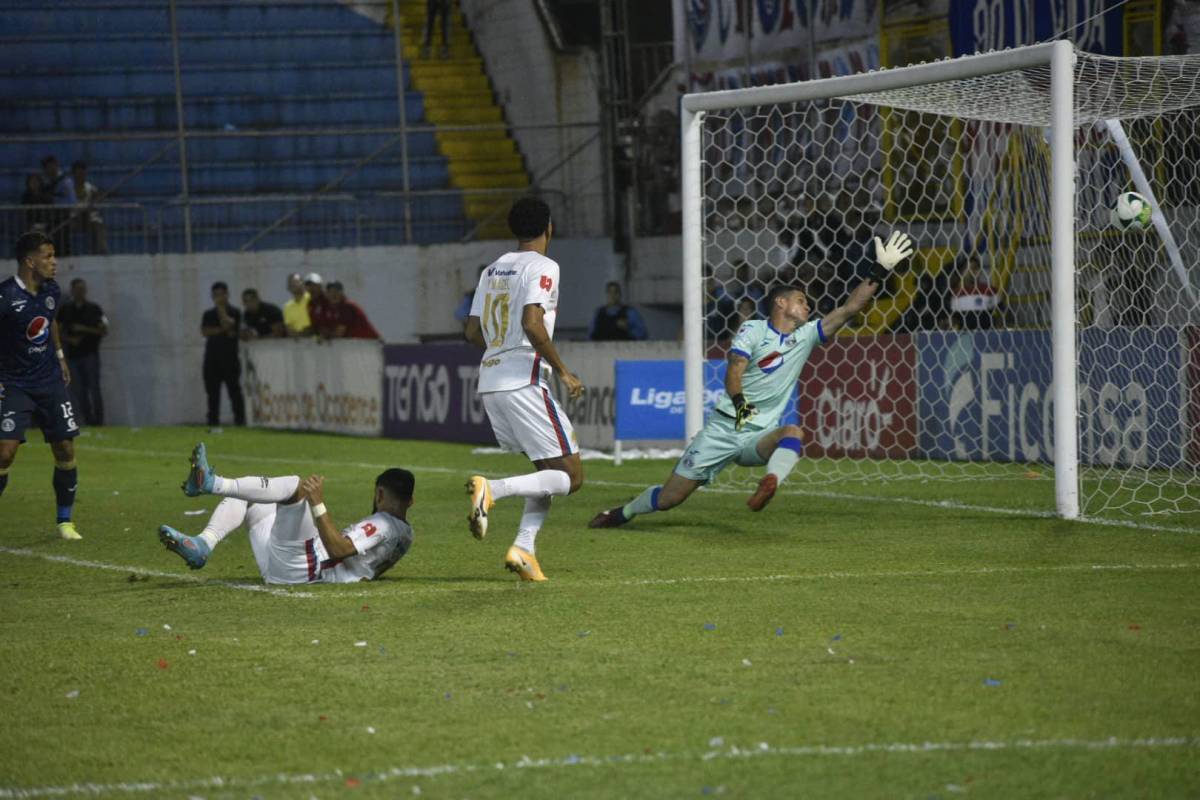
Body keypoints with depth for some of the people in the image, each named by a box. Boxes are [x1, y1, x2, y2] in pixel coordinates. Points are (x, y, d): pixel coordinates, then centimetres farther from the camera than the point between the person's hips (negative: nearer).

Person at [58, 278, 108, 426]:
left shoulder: (94, 308, 3)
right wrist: (70, 339, -7)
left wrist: (84, 329, -11)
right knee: (78, 392, 2)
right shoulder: (65, 310, 10)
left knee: (94, 390, -7)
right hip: (73, 355, 3)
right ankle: (88, 421, 8)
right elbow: (59, 331, 12)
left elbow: (104, 331, 0)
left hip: (90, 354, -3)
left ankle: (98, 421, -4)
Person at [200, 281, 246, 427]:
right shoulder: (208, 314, 14)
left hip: (229, 355, -4)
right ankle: (213, 421, 6)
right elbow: (205, 331, 0)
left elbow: (228, 324, -13)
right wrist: (222, 330, -11)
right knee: (212, 391, 3)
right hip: (212, 356, 4)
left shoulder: (234, 312, 4)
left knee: (234, 388, -7)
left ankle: (240, 420, -8)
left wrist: (221, 308, -9)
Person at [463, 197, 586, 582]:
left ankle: (524, 547, 1)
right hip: (523, 381, -8)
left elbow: (473, 332, 17)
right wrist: (563, 371, -11)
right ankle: (493, 489, -24)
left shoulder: (492, 270, 17)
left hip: (489, 383, 8)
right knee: (570, 476, -5)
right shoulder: (543, 267, -6)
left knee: (551, 472, 16)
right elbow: (532, 323, -20)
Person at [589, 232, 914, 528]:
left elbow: (849, 308, 5)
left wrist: (879, 272, -3)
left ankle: (769, 487, -54)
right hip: (723, 428, -3)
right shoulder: (754, 330, -3)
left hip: (759, 436, 3)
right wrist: (739, 401, -37)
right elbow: (735, 368, -18)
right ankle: (622, 513, 24)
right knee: (669, 497, -2)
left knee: (793, 433, -32)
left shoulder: (805, 336, 10)